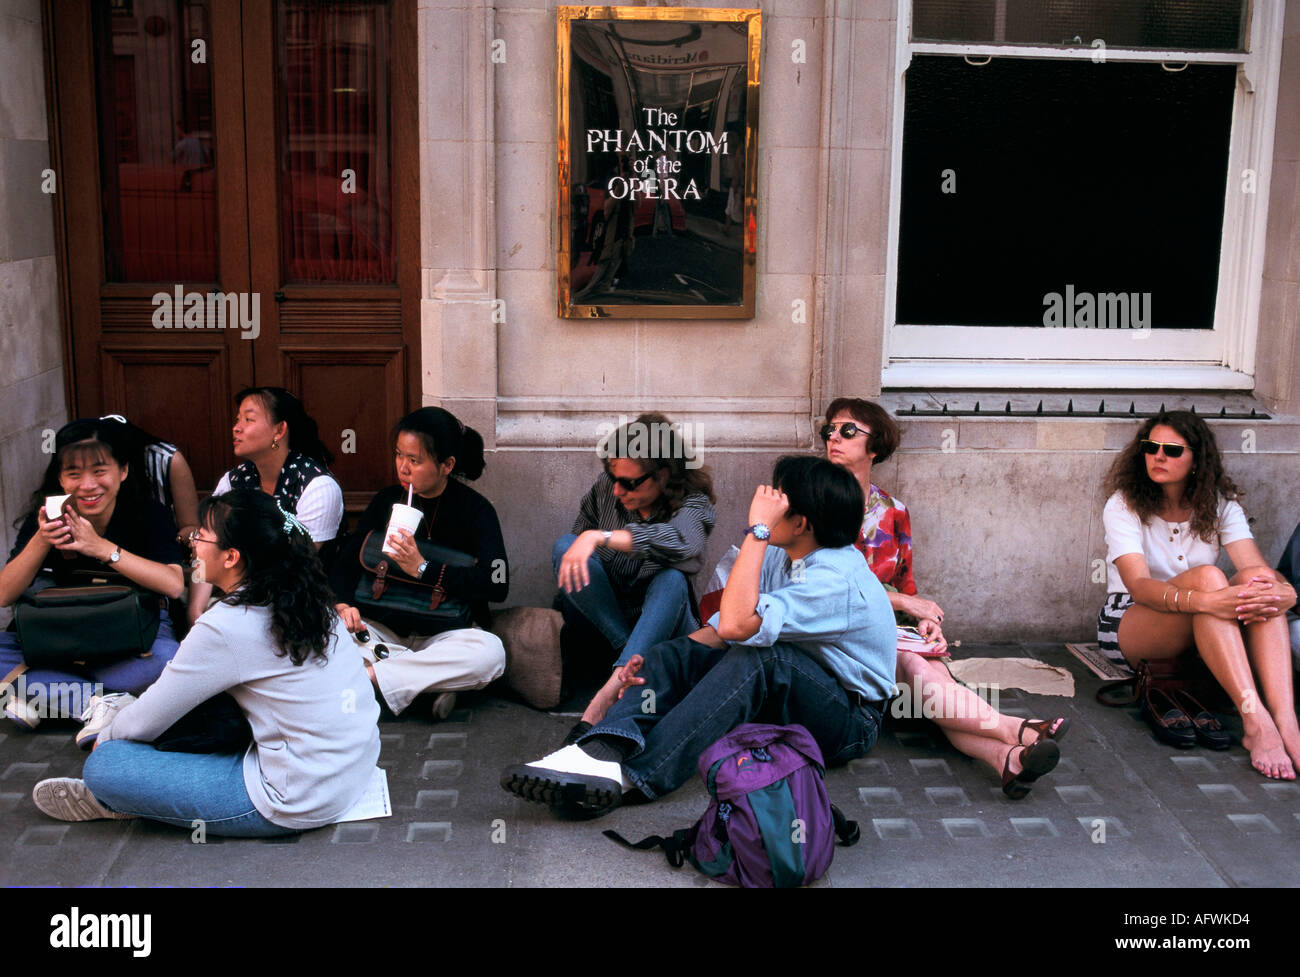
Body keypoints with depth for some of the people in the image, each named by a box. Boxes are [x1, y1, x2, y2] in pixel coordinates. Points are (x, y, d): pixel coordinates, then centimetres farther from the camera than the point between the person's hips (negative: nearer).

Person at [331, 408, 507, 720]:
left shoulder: (475, 510, -5)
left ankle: (370, 675, -31)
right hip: (384, 629, 3)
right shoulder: (386, 501, 8)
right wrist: (342, 604, -14)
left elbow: (497, 585, -18)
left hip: (446, 633, -3)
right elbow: (346, 562, 8)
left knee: (490, 653, -36)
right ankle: (432, 681, -28)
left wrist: (423, 568, -22)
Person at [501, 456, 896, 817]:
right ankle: (601, 751, -37)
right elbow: (723, 630, 5)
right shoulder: (787, 561, 6)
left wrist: (758, 528, -32)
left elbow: (736, 624, -37)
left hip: (849, 721, -8)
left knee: (759, 655, -36)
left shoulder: (838, 578, -24)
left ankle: (630, 776, -43)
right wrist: (656, 666, -11)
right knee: (676, 654, -9)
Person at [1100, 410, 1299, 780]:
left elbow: (1260, 569, -13)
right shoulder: (1123, 506, -9)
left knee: (1256, 579, -26)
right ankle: (1256, 724, -47)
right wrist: (1204, 600, -44)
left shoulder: (1220, 504, 4)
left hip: (1204, 635, 4)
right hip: (1131, 624, -4)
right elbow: (1139, 585, -25)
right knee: (1206, 576, -33)